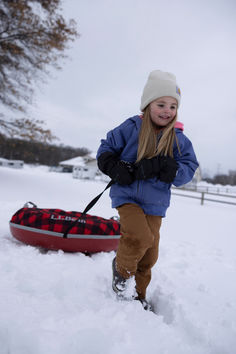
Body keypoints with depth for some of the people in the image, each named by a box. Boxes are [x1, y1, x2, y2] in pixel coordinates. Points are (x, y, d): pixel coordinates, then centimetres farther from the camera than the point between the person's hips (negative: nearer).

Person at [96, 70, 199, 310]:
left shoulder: (179, 139, 0)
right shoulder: (131, 128, -6)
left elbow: (189, 169, -5)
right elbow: (105, 149, 3)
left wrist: (161, 167, -24)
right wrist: (115, 169, -17)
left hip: (155, 203, 4)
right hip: (127, 195, -3)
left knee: (149, 254, 10)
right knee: (140, 238, -25)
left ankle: (138, 294, 35)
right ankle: (121, 270, 9)